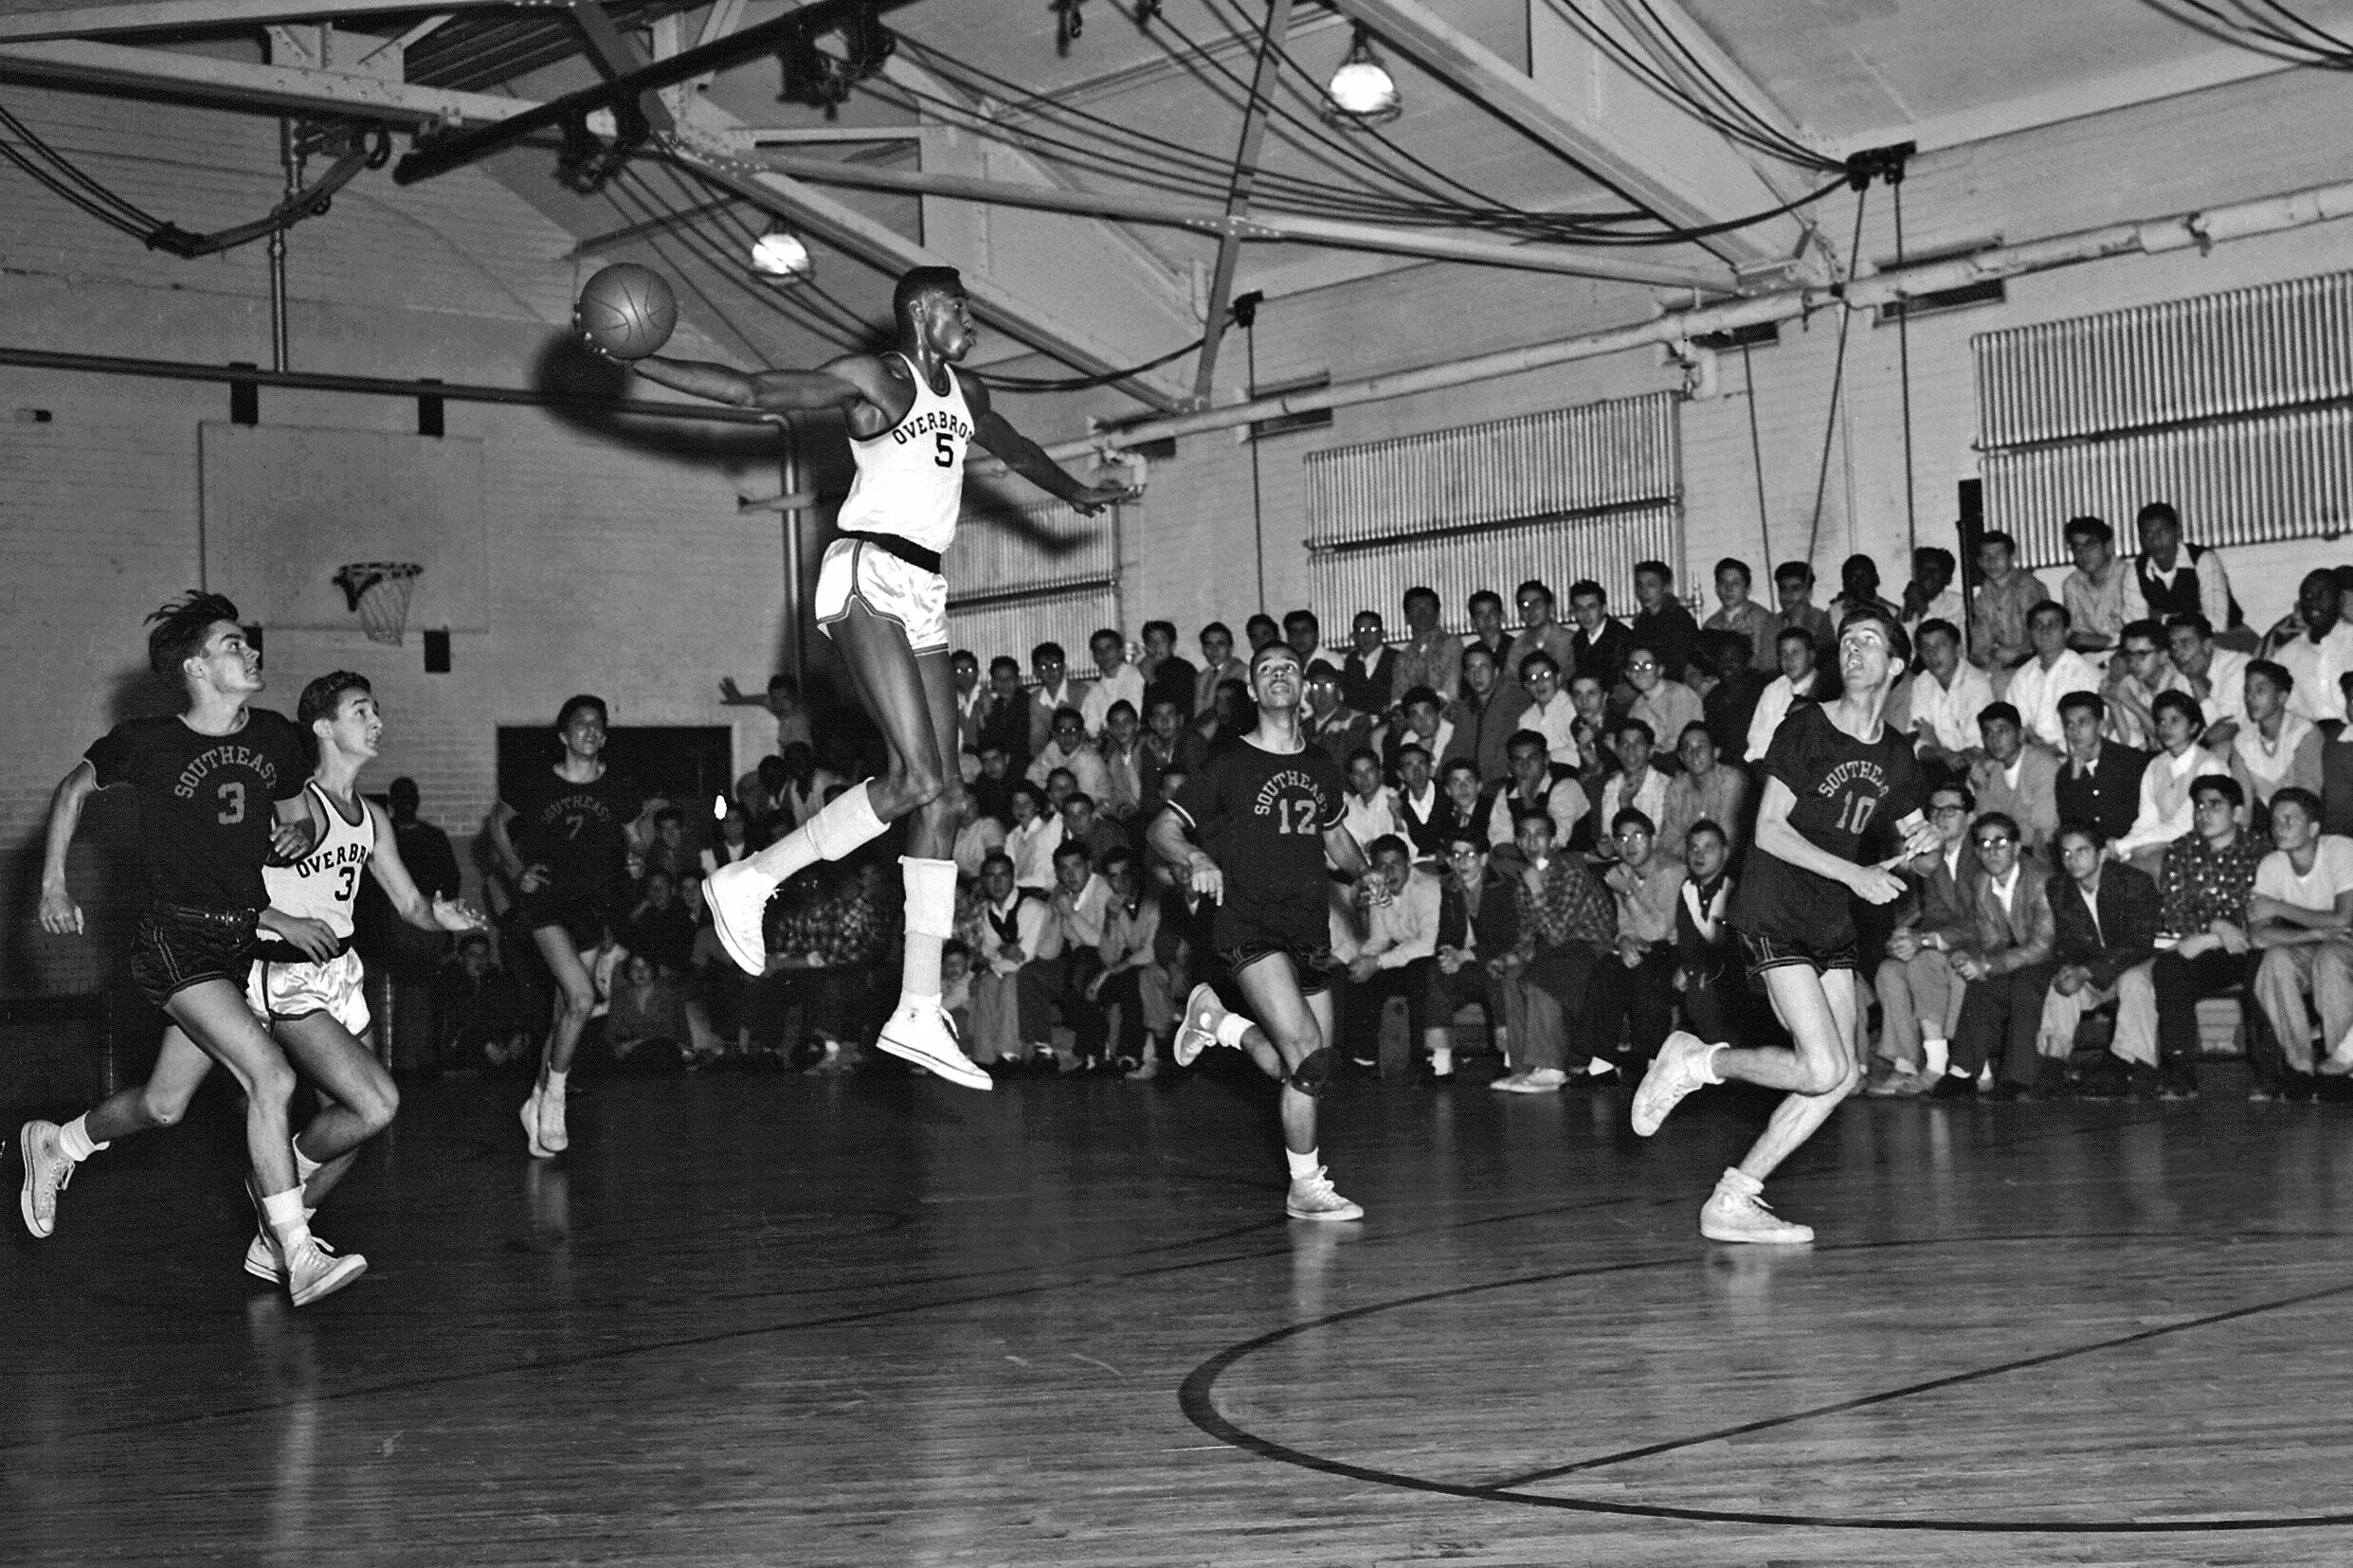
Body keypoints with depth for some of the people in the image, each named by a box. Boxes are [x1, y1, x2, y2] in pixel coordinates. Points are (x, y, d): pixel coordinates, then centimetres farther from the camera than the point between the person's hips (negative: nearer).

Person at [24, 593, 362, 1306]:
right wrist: (53, 885, 9)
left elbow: (298, 813, 21)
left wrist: (298, 834, -3)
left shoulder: (275, 738, 4)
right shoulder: (145, 742, -7)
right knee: (271, 1078, -21)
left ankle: (54, 1144, 46)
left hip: (243, 940, 6)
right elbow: (74, 788, 11)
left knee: (162, 1105, 16)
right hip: (176, 940, -6)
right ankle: (299, 1258, -18)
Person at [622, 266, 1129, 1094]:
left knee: (941, 798, 0)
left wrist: (1074, 491, 49)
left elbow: (1013, 446, 38)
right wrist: (636, 362, -14)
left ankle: (918, 1012, 0)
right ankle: (748, 881, -9)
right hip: (868, 575, -8)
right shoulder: (874, 381, -3)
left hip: (923, 592, 8)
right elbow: (750, 391, -7)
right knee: (919, 777, -21)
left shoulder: (963, 395, 20)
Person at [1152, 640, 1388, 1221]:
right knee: (1308, 1057, -19)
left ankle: (1220, 1022, 30)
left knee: (1303, 1072, 6)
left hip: (1309, 929, 6)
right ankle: (1307, 1189, -2)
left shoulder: (1320, 764, 12)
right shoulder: (1230, 765, -4)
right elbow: (1162, 830, -3)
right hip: (1249, 927, -6)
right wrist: (1195, 859, -24)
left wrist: (1362, 872, 10)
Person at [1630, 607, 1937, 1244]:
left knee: (1840, 1077, -1)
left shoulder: (1896, 754, 10)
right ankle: (1693, 1060, 4)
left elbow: (1913, 829, 25)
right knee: (1823, 1068, -19)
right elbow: (1768, 830, -13)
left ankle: (1732, 1202, 6)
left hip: (1833, 924, 7)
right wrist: (1855, 874, -18)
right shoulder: (1805, 728, -9)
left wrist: (1926, 837, 0)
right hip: (1774, 915, -7)